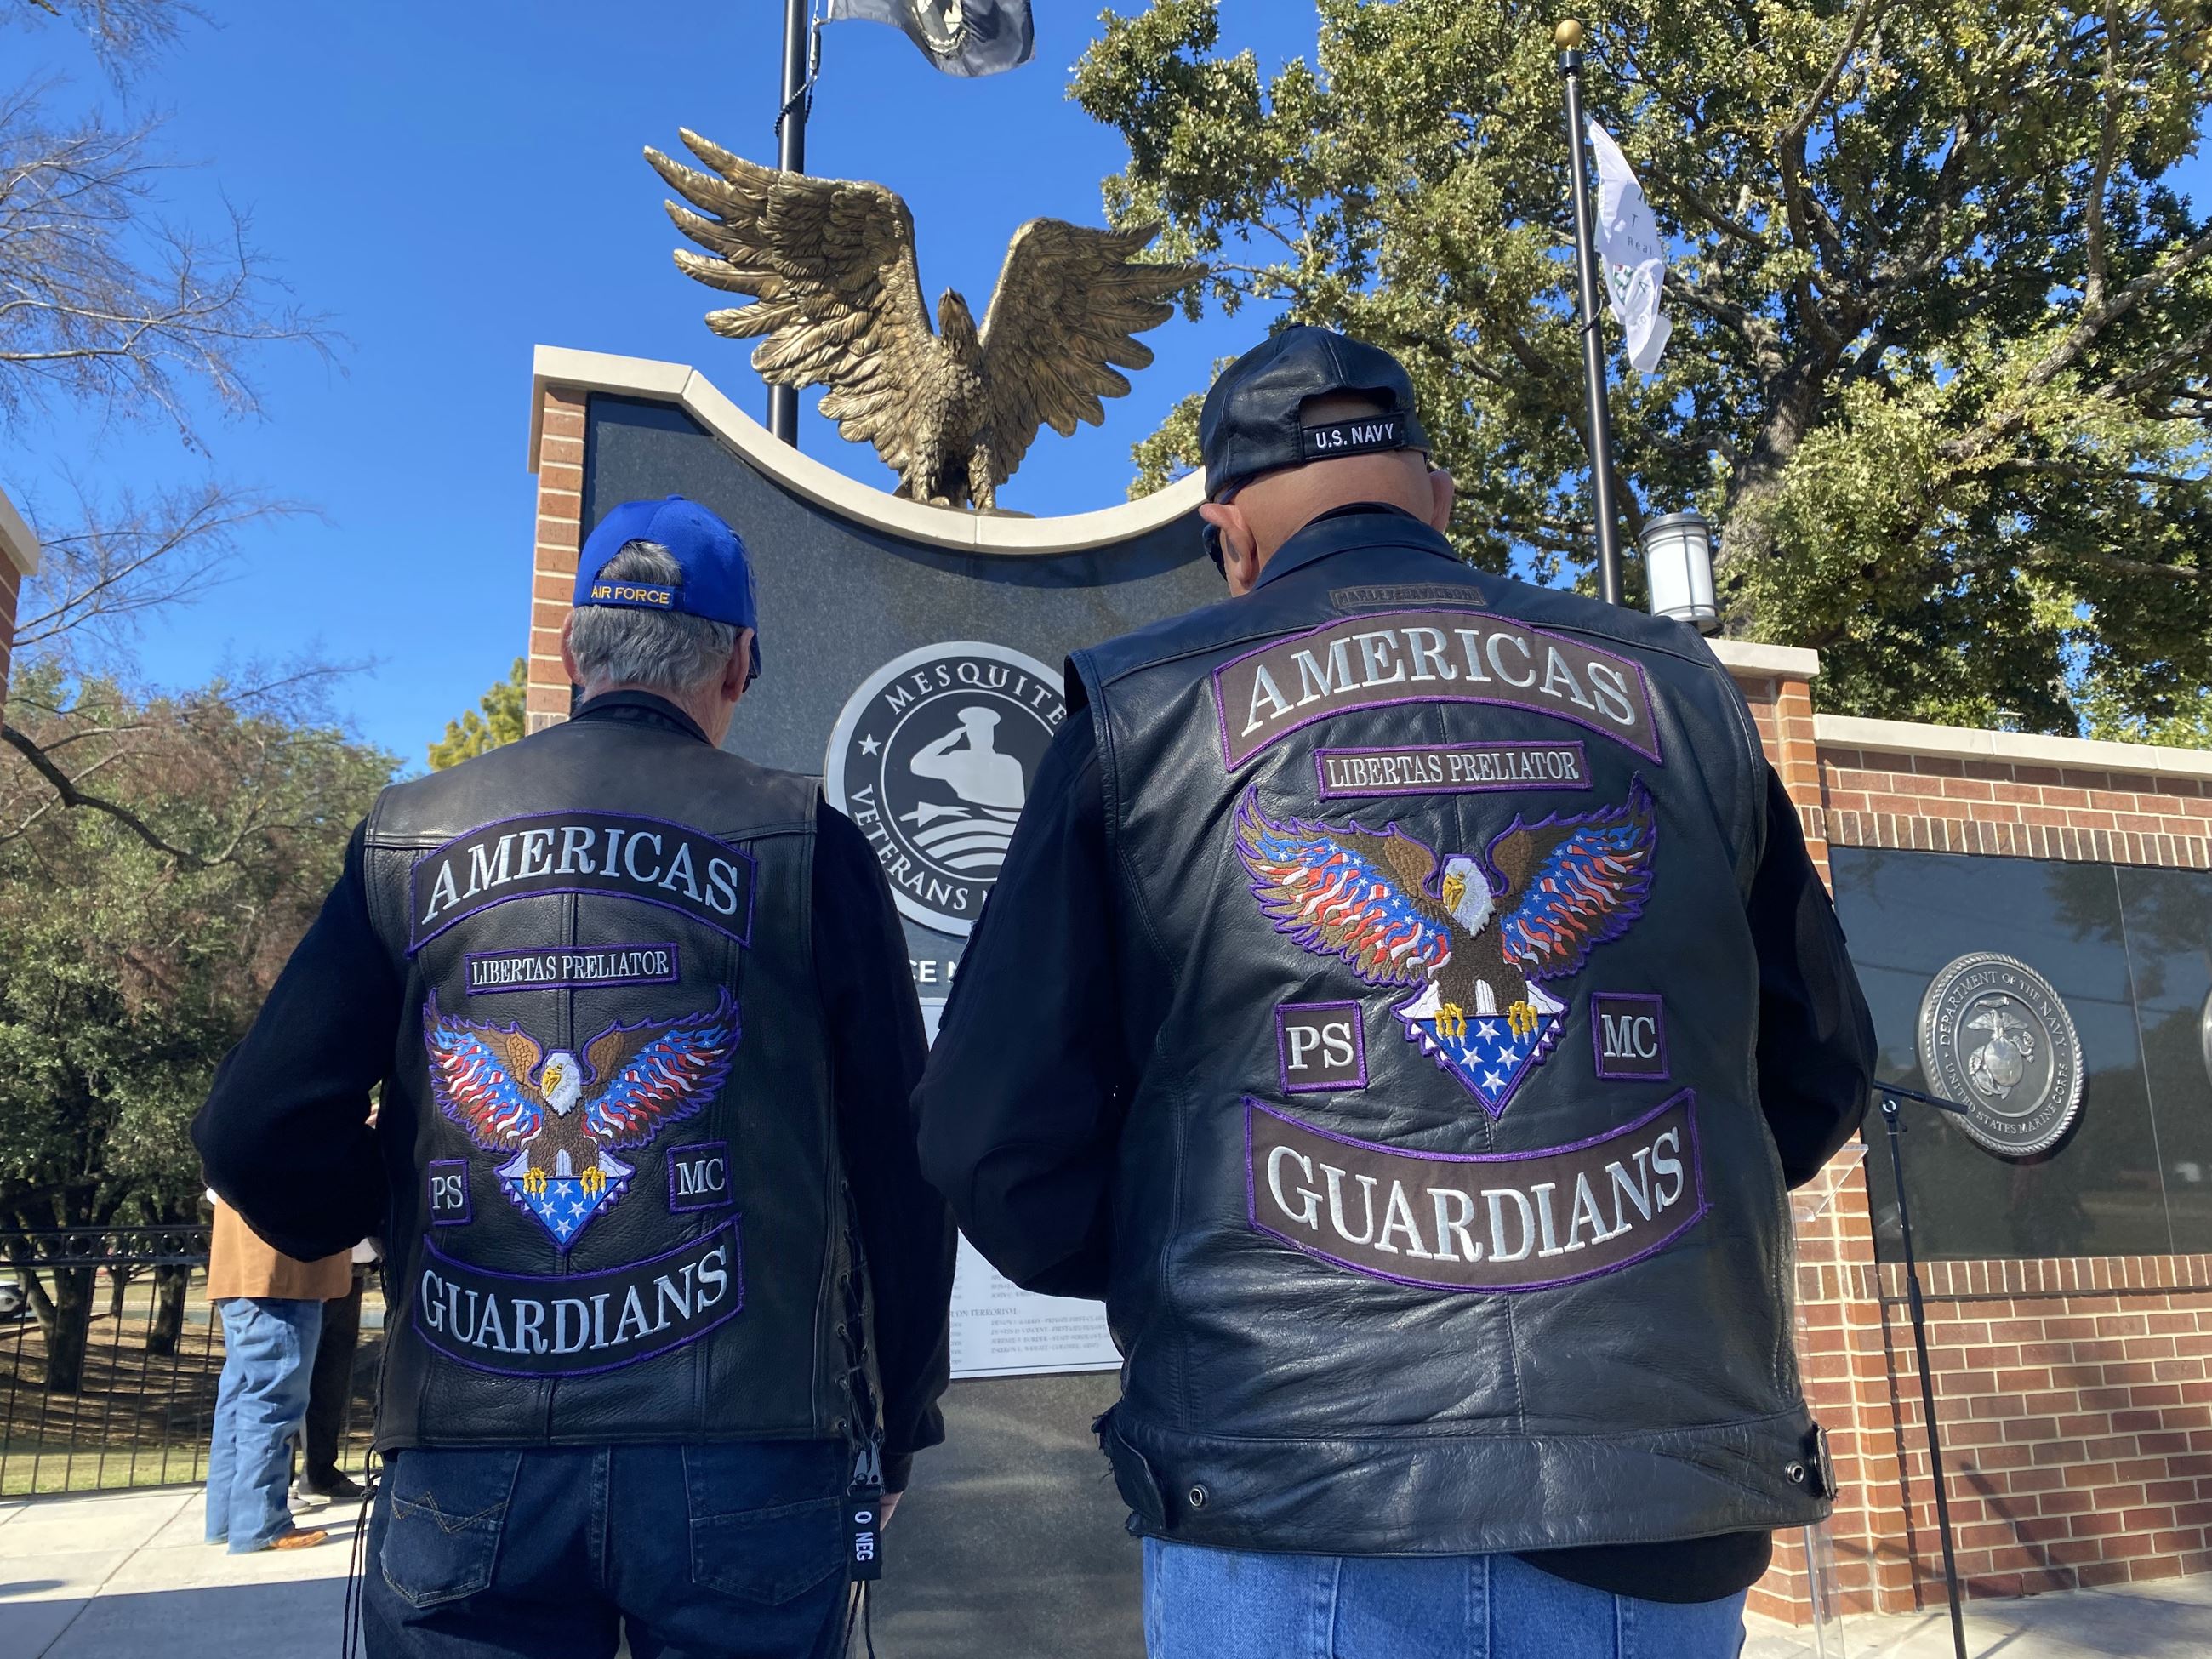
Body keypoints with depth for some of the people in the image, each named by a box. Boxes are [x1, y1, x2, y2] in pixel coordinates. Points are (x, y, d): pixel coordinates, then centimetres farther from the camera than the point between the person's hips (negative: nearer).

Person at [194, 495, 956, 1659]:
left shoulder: (412, 835, 5)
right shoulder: (800, 840, -2)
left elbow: (260, 1135, 1)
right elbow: (902, 1167, -1)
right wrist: (895, 1433, 11)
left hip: (464, 1464, 2)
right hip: (743, 1456, -1)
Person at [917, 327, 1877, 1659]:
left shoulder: (1142, 709, 0)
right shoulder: (1672, 689, 8)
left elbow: (1001, 1135, -1)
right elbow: (1818, 1073, 15)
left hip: (1293, 1513, -2)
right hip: (1668, 1527, 3)